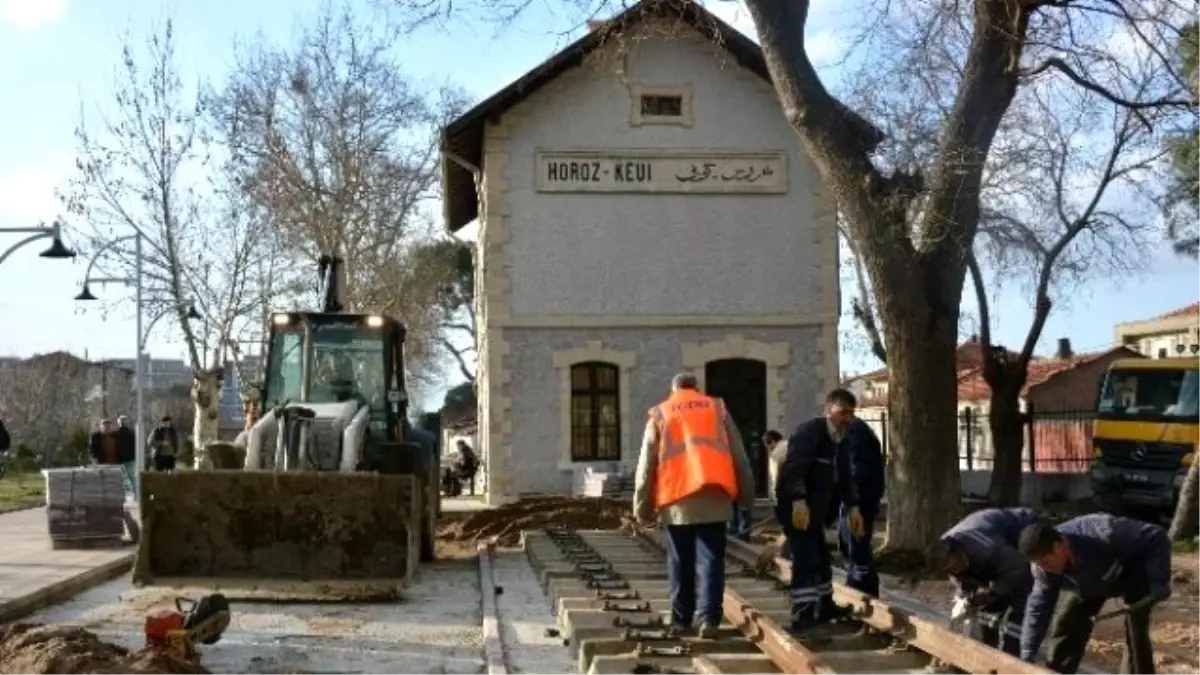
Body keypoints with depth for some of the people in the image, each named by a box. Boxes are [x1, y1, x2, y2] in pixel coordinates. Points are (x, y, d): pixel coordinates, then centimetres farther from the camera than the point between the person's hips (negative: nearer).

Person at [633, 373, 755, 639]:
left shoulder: (659, 415, 11)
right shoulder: (717, 408, 14)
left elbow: (646, 466, 8)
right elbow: (739, 456, 12)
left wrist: (642, 508, 12)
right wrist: (746, 495, 17)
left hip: (676, 500, 0)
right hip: (714, 496, 0)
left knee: (680, 564, 11)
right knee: (711, 561, 0)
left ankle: (681, 619, 15)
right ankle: (709, 617, -11)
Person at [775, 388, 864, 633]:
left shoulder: (839, 442, 14)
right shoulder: (808, 431, -17)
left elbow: (844, 477, 19)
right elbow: (793, 468, -29)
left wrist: (852, 507, 7)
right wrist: (798, 502, -39)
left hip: (814, 509, 10)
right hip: (795, 507, -10)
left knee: (821, 558, 19)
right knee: (806, 559, -16)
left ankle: (824, 606, 34)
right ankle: (802, 616, -17)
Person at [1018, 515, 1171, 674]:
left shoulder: (1102, 534, -45)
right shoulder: (1046, 566, -26)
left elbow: (1156, 537, -34)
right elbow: (1039, 605, -18)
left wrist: (1158, 582, -37)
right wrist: (1027, 655, -21)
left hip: (1134, 573, -5)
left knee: (1135, 632, -17)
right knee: (1065, 626, -1)